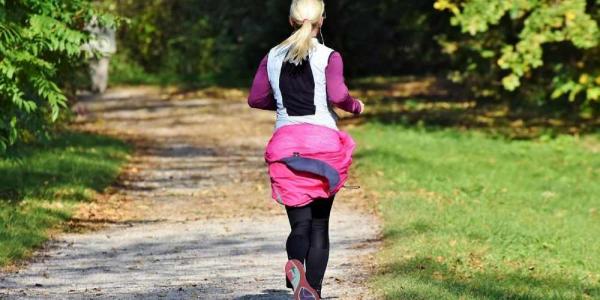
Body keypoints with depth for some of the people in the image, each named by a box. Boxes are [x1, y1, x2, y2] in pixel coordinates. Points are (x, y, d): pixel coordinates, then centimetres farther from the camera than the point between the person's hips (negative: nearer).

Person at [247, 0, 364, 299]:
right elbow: (337, 95, -15)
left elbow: (256, 99, 9)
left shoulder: (273, 57, 8)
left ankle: (296, 264, -31)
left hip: (285, 142, 2)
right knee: (319, 224, 10)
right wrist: (356, 106, 5)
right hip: (323, 140, -2)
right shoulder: (329, 57, -2)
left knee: (300, 223, 1)